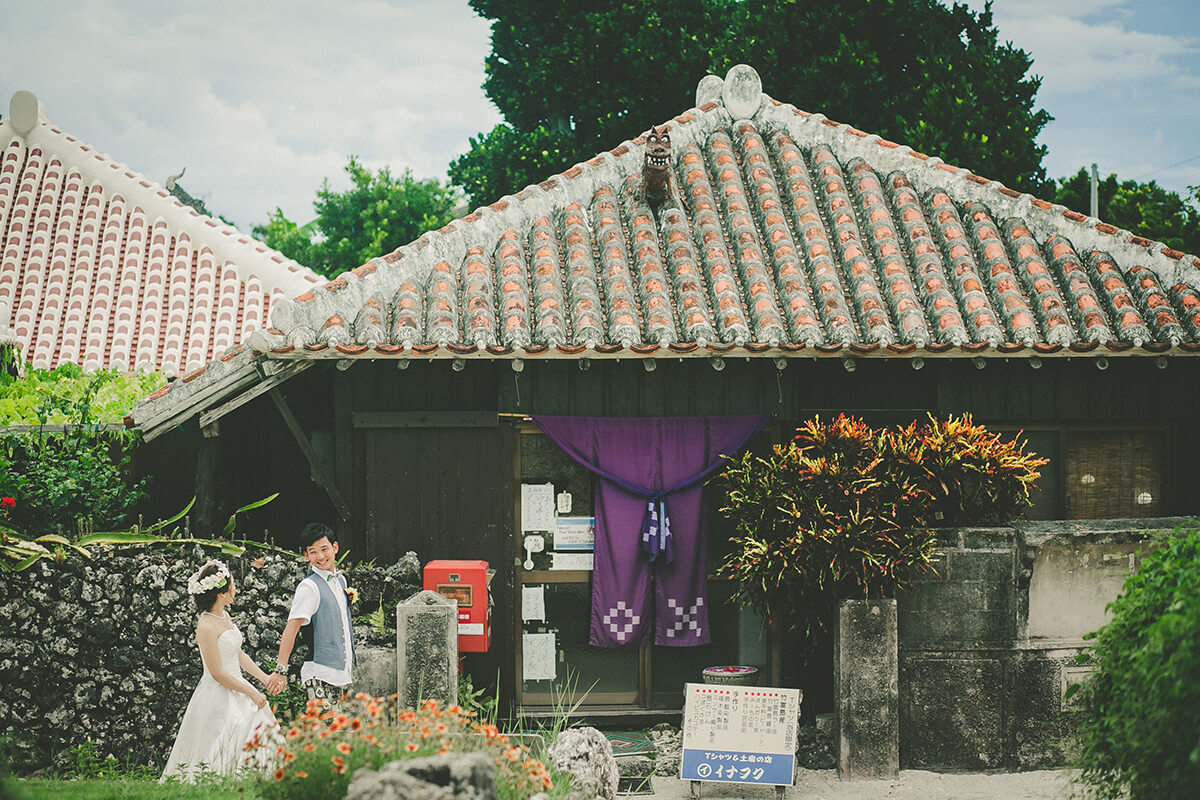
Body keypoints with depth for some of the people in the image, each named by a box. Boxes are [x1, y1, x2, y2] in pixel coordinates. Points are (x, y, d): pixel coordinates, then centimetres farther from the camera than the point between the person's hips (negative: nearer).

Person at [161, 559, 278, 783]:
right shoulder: (206, 626, -22)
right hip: (217, 697, -9)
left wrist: (266, 679, 13)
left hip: (236, 687, 9)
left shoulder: (224, 616, 6)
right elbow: (217, 674, -20)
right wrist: (251, 693, -14)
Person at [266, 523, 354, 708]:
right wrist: (281, 670, -25)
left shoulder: (341, 580, 14)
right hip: (319, 675, -8)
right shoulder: (309, 587, -11)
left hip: (342, 673, 8)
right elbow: (291, 628, -18)